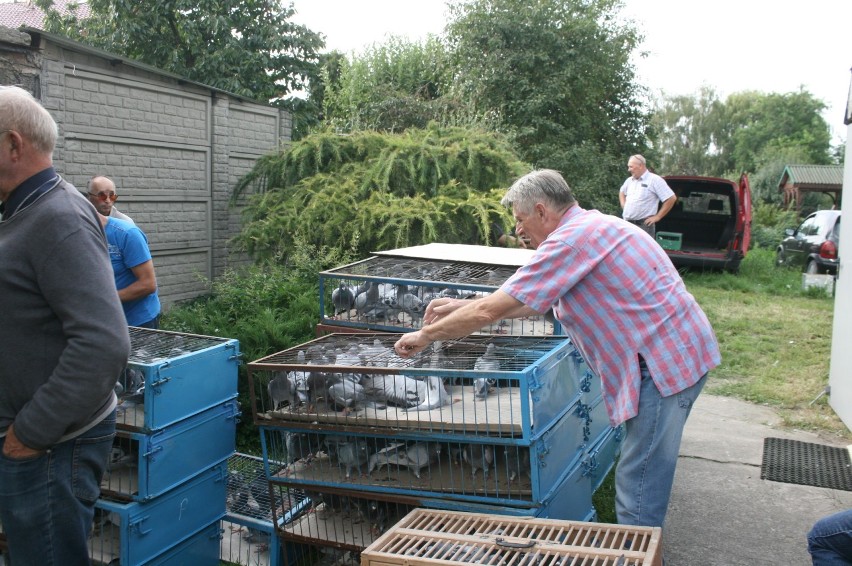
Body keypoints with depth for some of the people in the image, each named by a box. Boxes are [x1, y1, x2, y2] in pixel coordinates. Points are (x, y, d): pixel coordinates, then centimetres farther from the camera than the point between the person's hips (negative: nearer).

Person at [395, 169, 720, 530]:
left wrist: (426, 335, -3)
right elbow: (536, 303, 20)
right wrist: (462, 307, 17)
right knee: (647, 474, 20)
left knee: (637, 493, -2)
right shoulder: (592, 227, 15)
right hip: (677, 352, 10)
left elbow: (491, 311, -17)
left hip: (665, 362, -10)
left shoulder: (572, 239, -17)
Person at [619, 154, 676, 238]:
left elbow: (671, 198, -11)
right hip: (627, 224, 7)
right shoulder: (629, 180, 13)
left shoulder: (655, 180, -9)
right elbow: (622, 192, 35)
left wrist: (657, 216, -10)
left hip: (644, 225, -7)